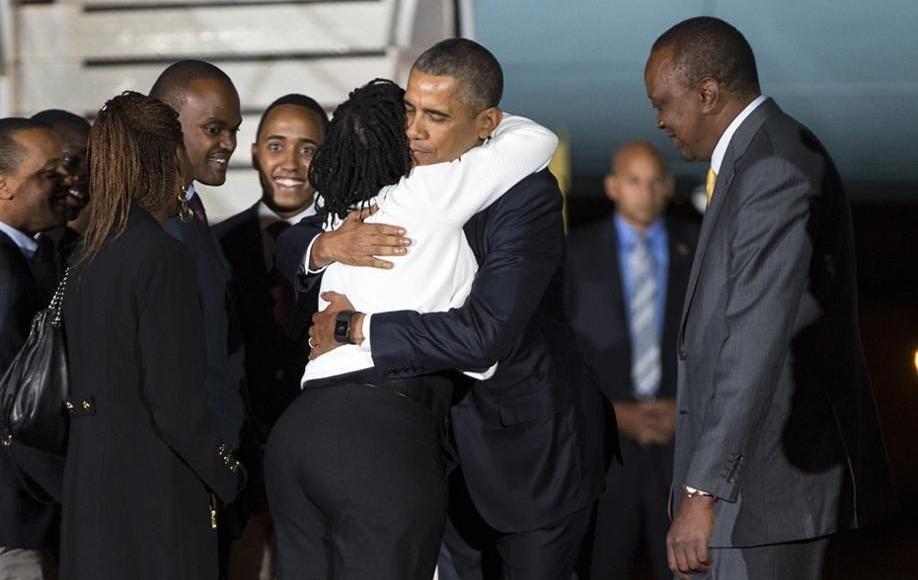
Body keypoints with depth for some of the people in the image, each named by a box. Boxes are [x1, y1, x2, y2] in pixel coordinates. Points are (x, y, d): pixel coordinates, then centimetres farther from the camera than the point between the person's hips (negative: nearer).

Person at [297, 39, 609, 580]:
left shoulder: (528, 196, -22)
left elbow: (484, 335, -33)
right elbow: (291, 246, 7)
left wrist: (353, 328, -26)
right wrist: (326, 246, -18)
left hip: (531, 451, -6)